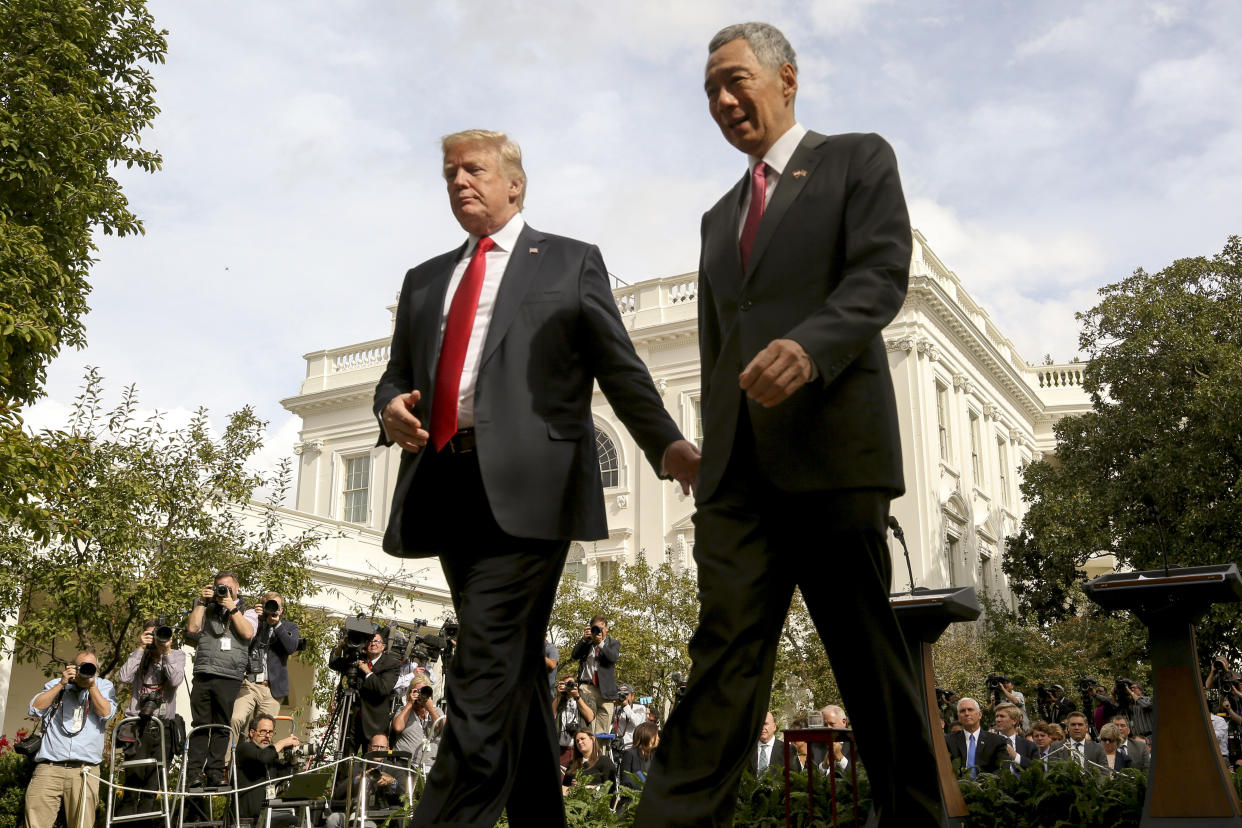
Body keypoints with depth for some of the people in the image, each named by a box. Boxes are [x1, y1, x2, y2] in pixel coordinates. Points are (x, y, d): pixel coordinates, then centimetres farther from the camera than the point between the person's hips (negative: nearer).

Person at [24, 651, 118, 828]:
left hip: (84, 769, -1)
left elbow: (106, 713, -1)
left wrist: (91, 685, -7)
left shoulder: (104, 686, 15)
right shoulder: (55, 685, 17)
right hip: (48, 767, 1)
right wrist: (62, 684, -2)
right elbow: (35, 709, 3)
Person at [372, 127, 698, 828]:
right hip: (444, 485, 5)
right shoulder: (425, 281, 24)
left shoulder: (572, 262, 11)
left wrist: (667, 445, -10)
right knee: (516, 671, 11)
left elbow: (619, 368, 5)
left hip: (525, 487, -5)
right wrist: (391, 407, -1)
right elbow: (398, 373, 23)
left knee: (486, 676, -14)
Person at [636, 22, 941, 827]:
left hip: (832, 443, -5)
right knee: (726, 644, -5)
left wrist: (810, 346, -27)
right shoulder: (721, 217, 26)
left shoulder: (859, 159, 9)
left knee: (867, 648, 1)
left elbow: (883, 273, -8)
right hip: (739, 461, 5)